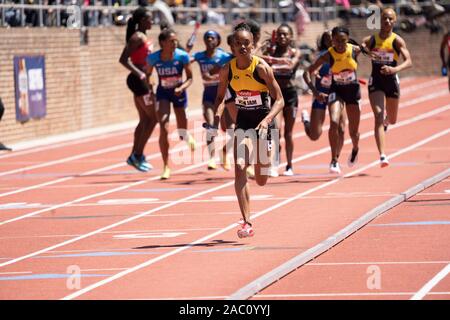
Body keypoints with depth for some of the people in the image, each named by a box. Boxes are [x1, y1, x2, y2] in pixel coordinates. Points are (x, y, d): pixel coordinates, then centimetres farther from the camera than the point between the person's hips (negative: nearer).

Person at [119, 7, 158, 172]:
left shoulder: (142, 37, 15)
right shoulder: (138, 37, -14)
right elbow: (123, 59, -22)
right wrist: (139, 73, -27)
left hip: (141, 80, 10)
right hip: (139, 80, -10)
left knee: (145, 120, 13)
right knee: (153, 118, -6)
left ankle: (135, 156, 16)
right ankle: (137, 155, -4)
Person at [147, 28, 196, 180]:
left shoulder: (182, 56, -21)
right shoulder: (153, 58, -19)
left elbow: (190, 78, -12)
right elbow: (147, 75, 0)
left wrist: (181, 88, -28)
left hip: (178, 93, 1)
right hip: (162, 93, -1)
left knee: (182, 131, 14)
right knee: (164, 129, -16)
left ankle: (188, 136, 55)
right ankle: (166, 166, -10)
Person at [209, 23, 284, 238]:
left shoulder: (261, 68, -17)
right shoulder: (227, 70, -7)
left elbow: (279, 100, -13)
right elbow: (220, 97, 9)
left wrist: (267, 119, -29)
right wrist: (216, 120, -9)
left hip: (263, 120, -2)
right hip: (243, 122, 2)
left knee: (261, 181, 8)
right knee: (239, 168, -21)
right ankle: (247, 223, -19)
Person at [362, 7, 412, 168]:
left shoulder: (397, 41, -8)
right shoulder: (371, 40, -2)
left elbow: (408, 61, -18)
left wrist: (395, 69, -37)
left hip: (392, 81, 1)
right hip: (375, 82, -1)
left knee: (392, 120, 17)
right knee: (378, 116, -17)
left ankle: (386, 121, 58)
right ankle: (382, 155, -23)